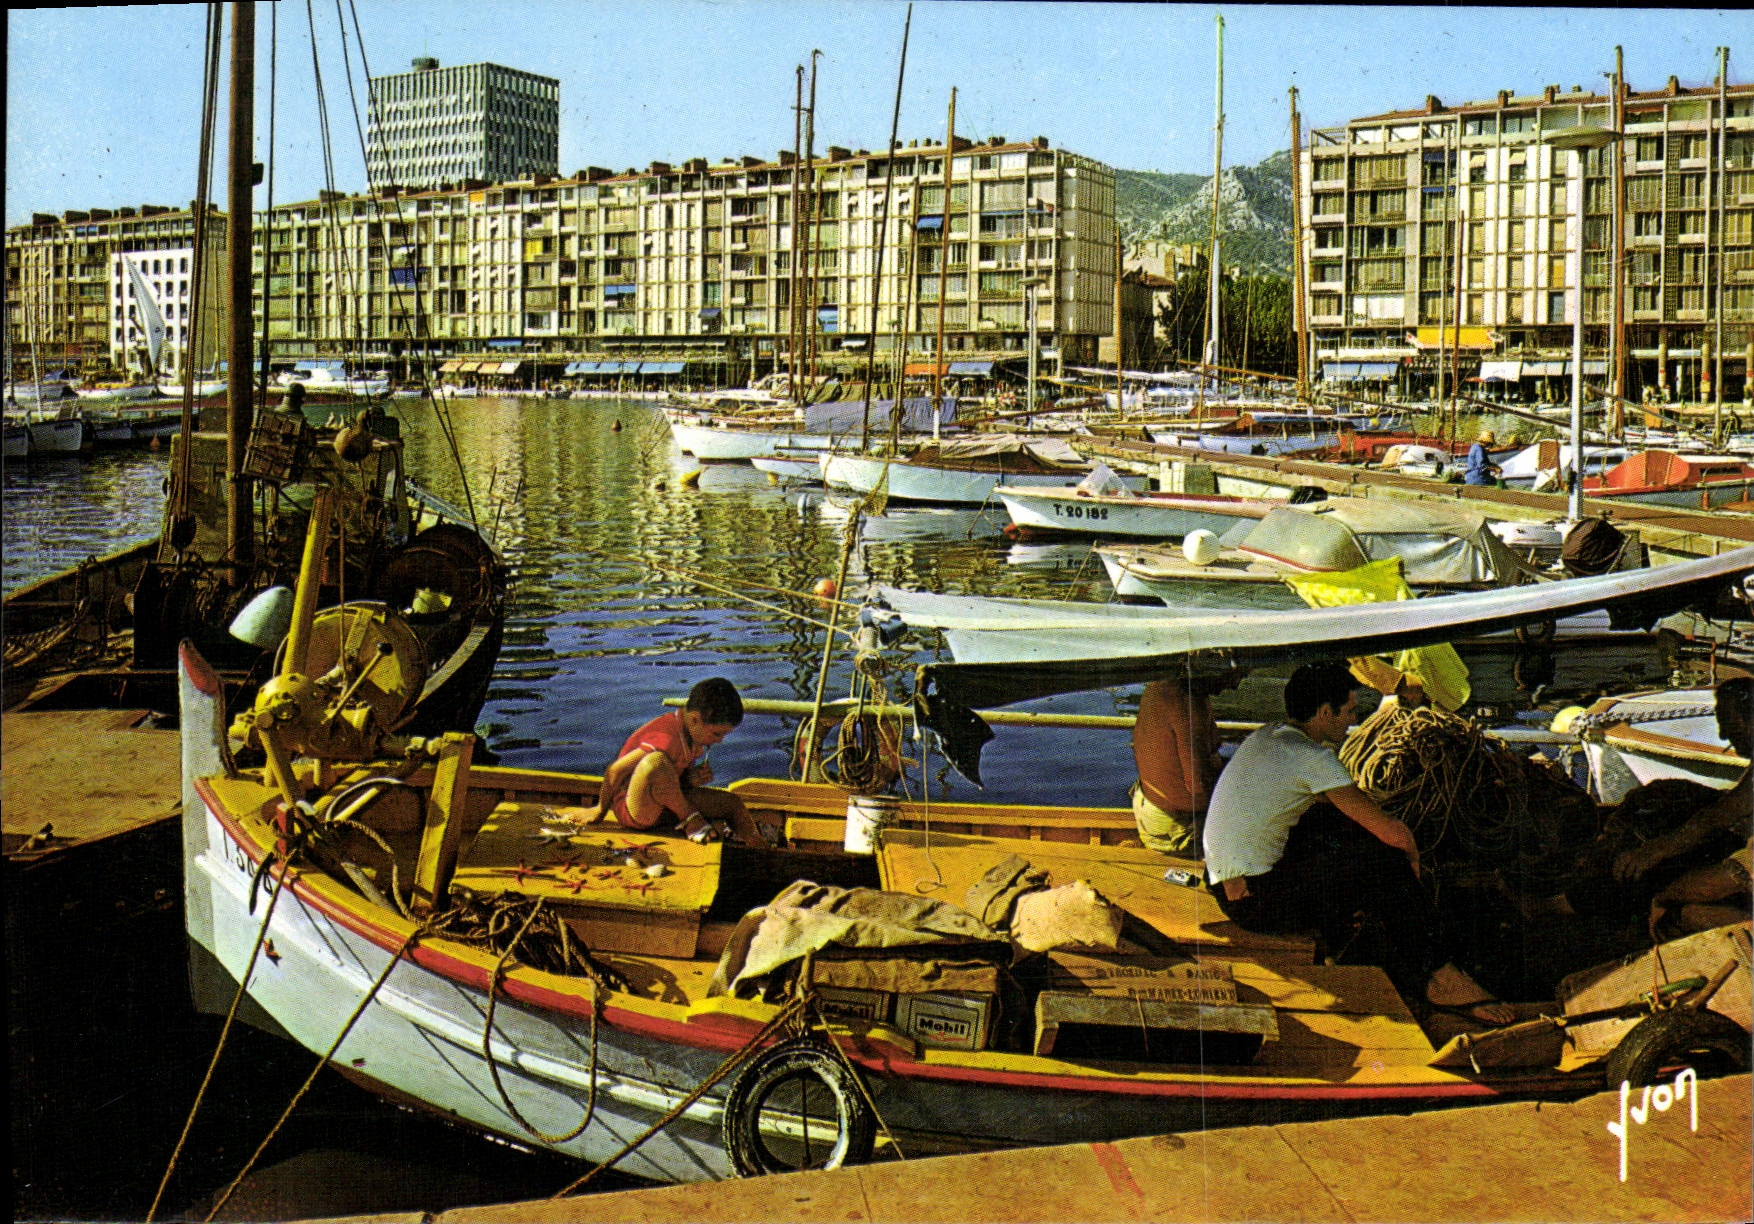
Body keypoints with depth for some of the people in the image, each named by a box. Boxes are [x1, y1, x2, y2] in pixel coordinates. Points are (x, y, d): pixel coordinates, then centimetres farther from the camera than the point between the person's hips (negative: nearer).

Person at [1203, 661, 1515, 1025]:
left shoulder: (1269, 735, 9)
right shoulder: (1312, 757, -18)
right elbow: (1392, 832, -17)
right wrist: (1412, 856, 5)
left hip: (1226, 883, 9)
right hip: (1258, 903, -9)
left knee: (1343, 821, 18)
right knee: (1386, 862, -9)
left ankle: (1338, 930, 30)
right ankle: (1431, 976, 5)